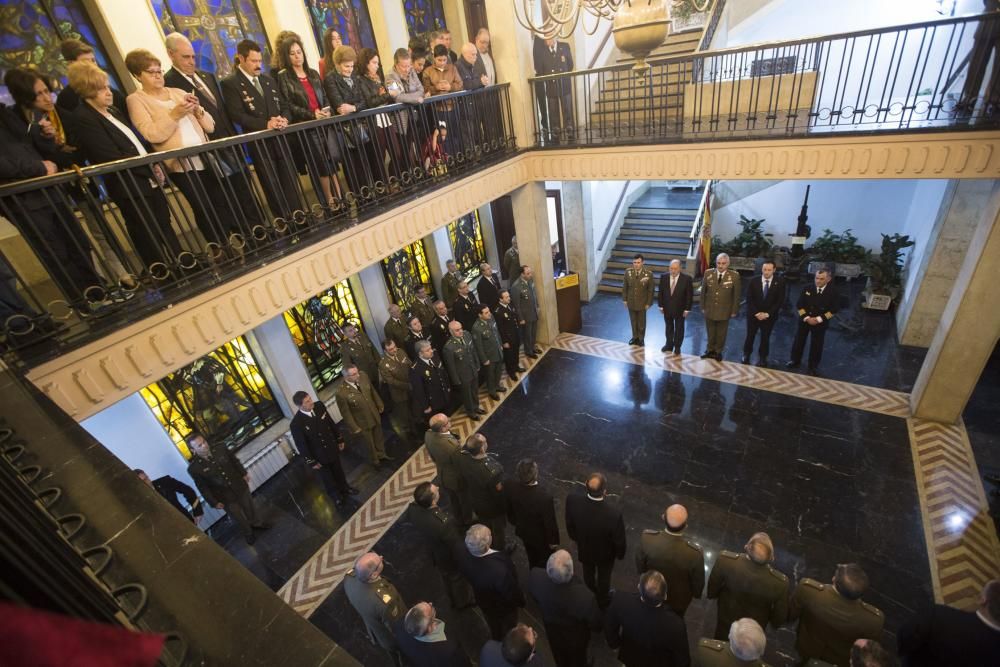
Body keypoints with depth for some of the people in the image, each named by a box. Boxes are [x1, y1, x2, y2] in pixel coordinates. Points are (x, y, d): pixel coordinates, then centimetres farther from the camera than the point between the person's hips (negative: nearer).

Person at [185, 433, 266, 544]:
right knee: (239, 518, 20)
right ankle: (248, 533, 49)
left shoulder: (221, 448, -17)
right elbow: (203, 488, -12)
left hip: (240, 487, 2)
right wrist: (214, 502, -7)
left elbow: (235, 461, 1)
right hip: (225, 498, -2)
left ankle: (255, 523, 56)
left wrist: (244, 473, 7)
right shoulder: (193, 468, -23)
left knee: (250, 507, 26)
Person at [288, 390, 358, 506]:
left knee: (338, 470, 28)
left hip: (332, 447, 4)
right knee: (327, 477, 24)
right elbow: (301, 445, -19)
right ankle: (336, 495, 51)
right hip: (319, 456, -4)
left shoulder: (319, 405, -19)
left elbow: (331, 423, -3)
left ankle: (344, 488, 56)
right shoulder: (296, 424, -32)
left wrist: (339, 439, 6)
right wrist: (311, 462, -9)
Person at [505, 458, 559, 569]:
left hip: (523, 531, 5)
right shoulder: (545, 497, -42)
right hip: (541, 537, -5)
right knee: (545, 563, 27)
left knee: (532, 560, 34)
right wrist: (553, 541, -4)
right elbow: (550, 523, -24)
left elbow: (508, 509, -5)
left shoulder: (510, 486, -27)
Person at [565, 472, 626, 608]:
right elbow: (619, 539, -23)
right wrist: (620, 554, 1)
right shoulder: (614, 513, -43)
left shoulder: (572, 501, -35)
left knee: (588, 575, 34)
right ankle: (602, 601, 59)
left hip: (584, 549, 3)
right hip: (605, 554, -2)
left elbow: (569, 524, -13)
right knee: (604, 578, 30)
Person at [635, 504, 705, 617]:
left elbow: (639, 566, -14)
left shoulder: (647, 538, -35)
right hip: (678, 599, -1)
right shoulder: (694, 553, -40)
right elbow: (698, 583, -18)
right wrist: (696, 593, 5)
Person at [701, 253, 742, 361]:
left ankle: (718, 352, 32)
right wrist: (703, 307, 3)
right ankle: (710, 350, 33)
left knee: (721, 334, 15)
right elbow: (703, 291, 1)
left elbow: (737, 294, -6)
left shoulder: (734, 276, -13)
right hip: (709, 309, 1)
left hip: (724, 311, -1)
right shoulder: (708, 273, -8)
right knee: (710, 332, 16)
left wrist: (734, 310, -4)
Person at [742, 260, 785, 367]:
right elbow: (749, 299, -5)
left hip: (769, 316, 0)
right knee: (750, 336, 9)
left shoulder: (780, 282, -7)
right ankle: (746, 355, 28)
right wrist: (756, 313, -13)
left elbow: (780, 301, -7)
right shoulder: (754, 281, -5)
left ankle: (762, 358, 24)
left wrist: (768, 314, -14)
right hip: (753, 314, 1)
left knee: (765, 338, 8)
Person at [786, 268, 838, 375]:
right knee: (799, 341, 12)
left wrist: (819, 319, -18)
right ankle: (795, 361, 31)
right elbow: (799, 305, -5)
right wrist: (806, 317, -15)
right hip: (804, 320, 1)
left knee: (816, 345, 9)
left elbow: (833, 310, -8)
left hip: (821, 322, -1)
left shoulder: (832, 292, -11)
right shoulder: (807, 288, -9)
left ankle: (814, 366, 25)